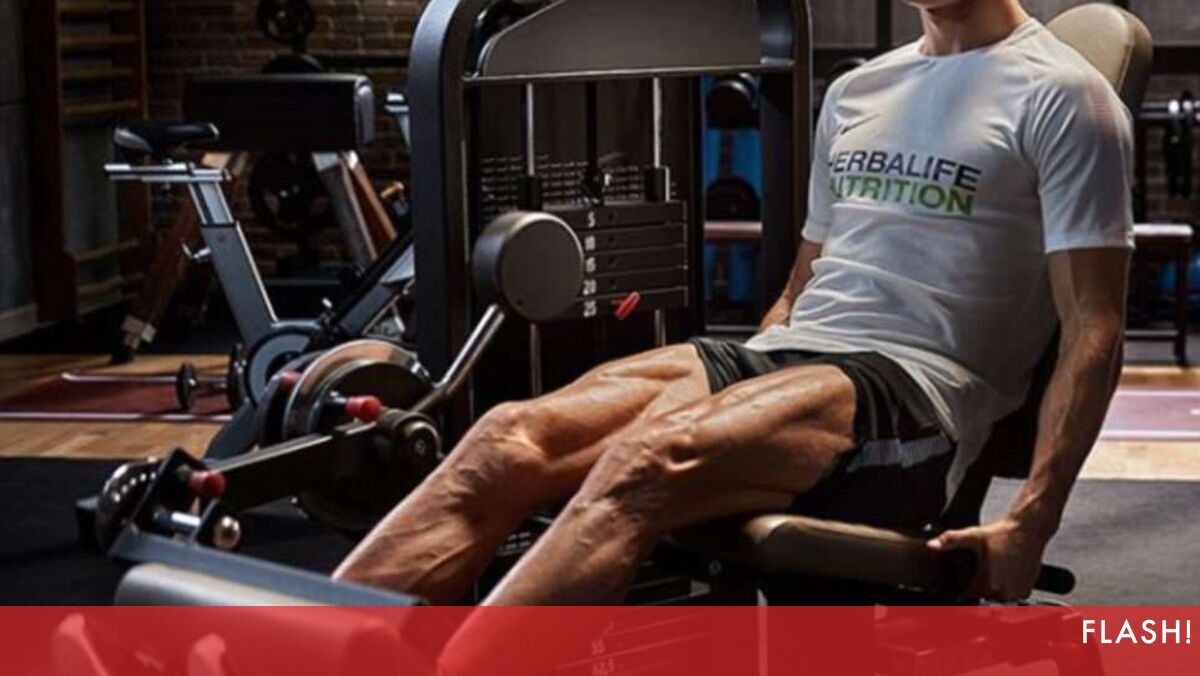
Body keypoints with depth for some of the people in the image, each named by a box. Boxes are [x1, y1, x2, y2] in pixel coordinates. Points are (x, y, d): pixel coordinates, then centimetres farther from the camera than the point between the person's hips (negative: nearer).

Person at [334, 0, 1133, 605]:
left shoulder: (1060, 95, 2)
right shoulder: (857, 91, 23)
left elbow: (1094, 327, -5)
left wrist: (1029, 523, -15)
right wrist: (735, 396, 18)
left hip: (914, 390, -6)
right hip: (780, 356, 7)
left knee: (649, 462, -36)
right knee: (510, 440, -20)